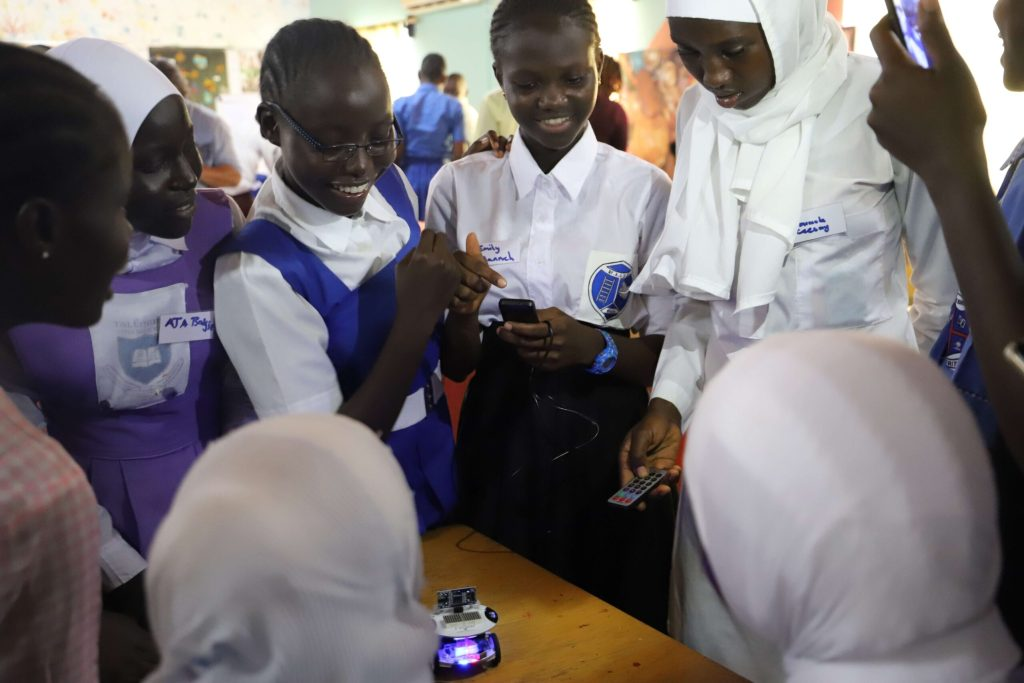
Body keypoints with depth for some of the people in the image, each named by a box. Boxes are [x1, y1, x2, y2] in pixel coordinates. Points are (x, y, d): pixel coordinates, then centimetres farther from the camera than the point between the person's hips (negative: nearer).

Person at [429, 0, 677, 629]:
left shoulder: (646, 190, -8)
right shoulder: (459, 187, -2)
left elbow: (671, 354, -4)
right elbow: (455, 365, 4)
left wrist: (596, 347, -21)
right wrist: (460, 311, -17)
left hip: (608, 443, -1)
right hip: (498, 445, 2)